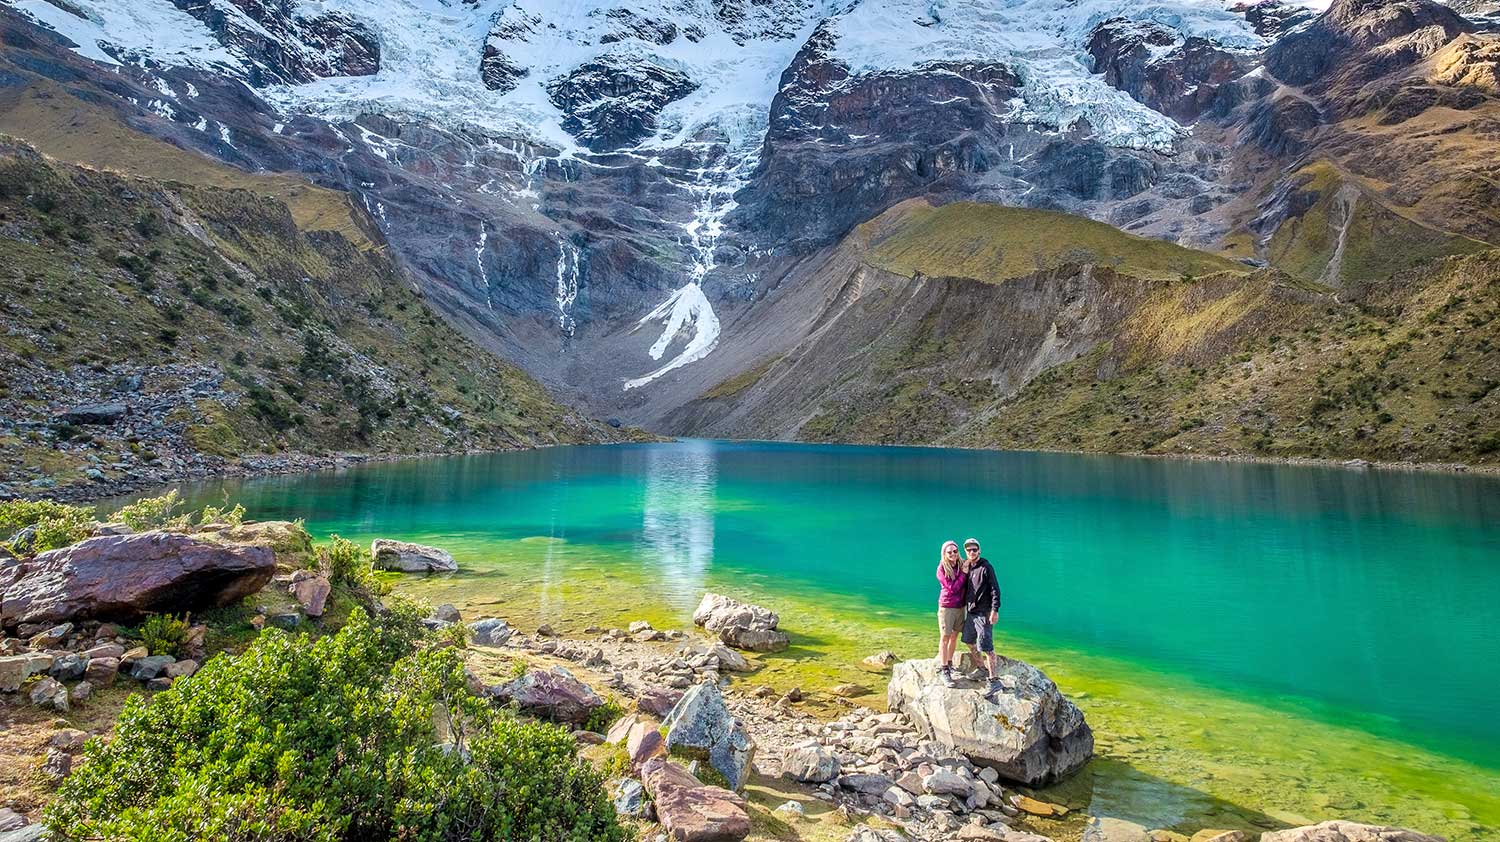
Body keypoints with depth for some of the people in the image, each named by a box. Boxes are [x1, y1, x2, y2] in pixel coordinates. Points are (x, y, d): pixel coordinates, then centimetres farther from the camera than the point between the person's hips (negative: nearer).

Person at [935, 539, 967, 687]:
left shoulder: (962, 565, 2)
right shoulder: (942, 569, -11)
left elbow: (966, 586, 11)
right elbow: (952, 588, -17)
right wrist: (963, 573, -14)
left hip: (960, 607, 5)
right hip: (946, 607, -5)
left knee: (954, 636, 12)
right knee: (944, 637, -2)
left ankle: (949, 663, 27)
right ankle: (943, 670, 1)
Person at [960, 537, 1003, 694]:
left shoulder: (985, 567, -12)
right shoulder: (966, 567, 9)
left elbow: (995, 589, -16)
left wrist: (995, 610, -21)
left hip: (983, 613, -8)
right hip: (970, 611, 8)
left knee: (986, 646, -11)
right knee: (970, 641, 19)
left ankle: (994, 680, -6)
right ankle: (983, 668, 38)